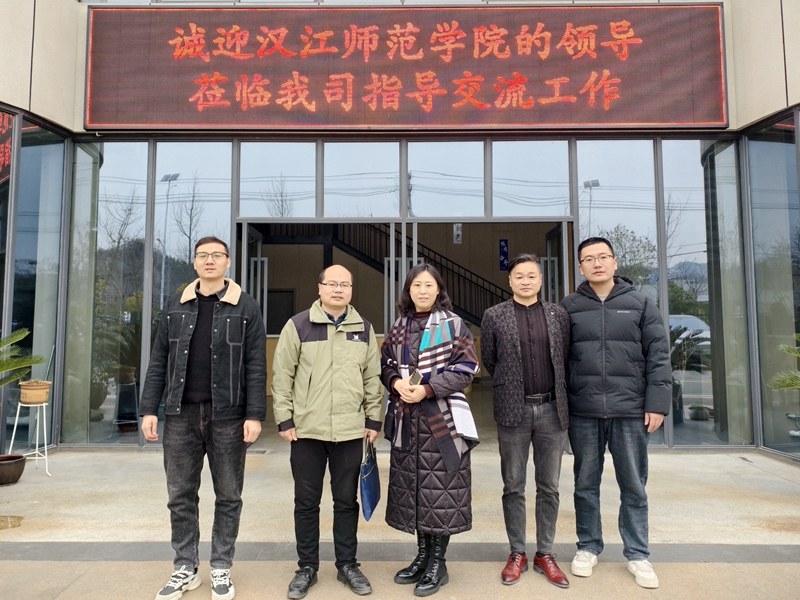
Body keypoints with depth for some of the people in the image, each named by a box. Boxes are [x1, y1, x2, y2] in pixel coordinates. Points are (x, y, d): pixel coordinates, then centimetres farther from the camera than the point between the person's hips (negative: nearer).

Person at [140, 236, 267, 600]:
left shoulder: (245, 308, 0)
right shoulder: (175, 307, 9)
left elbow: (256, 366, -4)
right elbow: (159, 361, 9)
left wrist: (254, 415, -10)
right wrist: (149, 408, 2)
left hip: (227, 416, -2)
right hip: (181, 415, 3)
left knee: (228, 497, 8)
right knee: (181, 496, 11)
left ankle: (221, 568, 24)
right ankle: (185, 569, 26)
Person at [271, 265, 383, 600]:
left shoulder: (364, 328, 7)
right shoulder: (298, 325, -2)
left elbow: (372, 378, 9)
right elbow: (282, 376, -2)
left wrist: (374, 419, 7)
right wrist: (284, 419, -5)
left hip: (350, 431, 2)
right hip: (307, 430, -2)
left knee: (347, 501, 12)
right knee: (306, 502, 10)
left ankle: (347, 565, 28)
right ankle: (307, 568, 27)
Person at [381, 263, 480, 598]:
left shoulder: (453, 324, -1)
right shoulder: (398, 329, 12)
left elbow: (467, 367, -7)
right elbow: (386, 365, 13)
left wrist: (427, 389, -16)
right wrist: (396, 382, -10)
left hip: (442, 419, -4)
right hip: (406, 419, 5)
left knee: (440, 488, 0)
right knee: (412, 486, 10)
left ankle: (438, 563, 14)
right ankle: (422, 555, 26)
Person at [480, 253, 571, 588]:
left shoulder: (559, 315, 5)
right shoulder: (494, 316, 0)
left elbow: (565, 358, 12)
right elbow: (488, 361, 7)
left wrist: (554, 393, 13)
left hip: (552, 409, 2)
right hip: (513, 411, -1)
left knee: (549, 487, 11)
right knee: (513, 487, 8)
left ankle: (545, 554, 25)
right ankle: (517, 554, 23)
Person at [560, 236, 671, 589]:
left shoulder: (640, 304, 5)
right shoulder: (569, 306, 5)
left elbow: (658, 356, 3)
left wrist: (657, 403, -5)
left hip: (631, 411, 0)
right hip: (584, 413, 1)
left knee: (634, 486, 9)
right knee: (586, 484, 11)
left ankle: (637, 554, 23)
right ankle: (588, 547, 26)